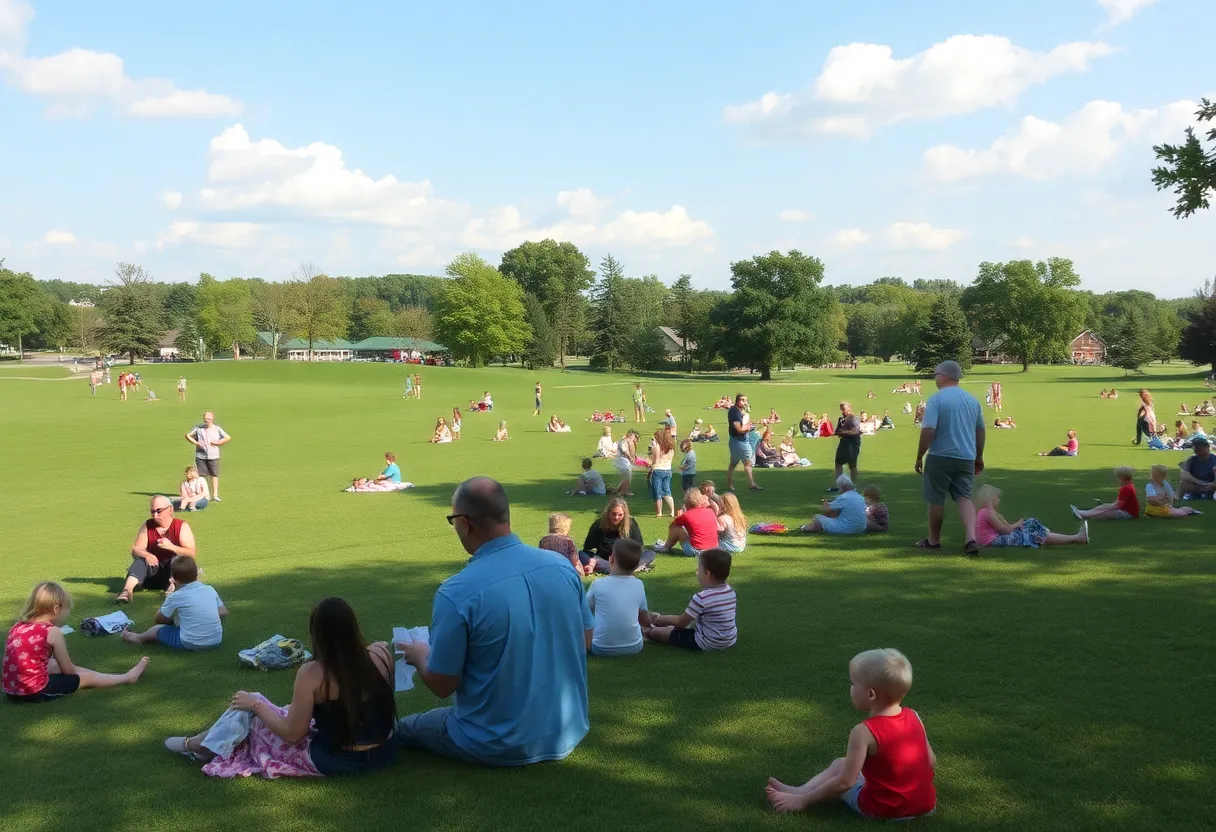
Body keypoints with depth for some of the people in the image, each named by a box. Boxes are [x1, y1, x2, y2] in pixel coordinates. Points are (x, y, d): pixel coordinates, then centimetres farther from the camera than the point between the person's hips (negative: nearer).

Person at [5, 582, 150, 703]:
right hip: (35, 691, -8)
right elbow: (68, 671, -1)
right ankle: (128, 677, 31)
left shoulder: (17, 627, 9)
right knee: (87, 678, 12)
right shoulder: (53, 632, -11)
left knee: (56, 665, 29)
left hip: (10, 690, 8)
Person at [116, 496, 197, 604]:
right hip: (153, 572, 2)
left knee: (178, 559, -30)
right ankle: (127, 590, -50)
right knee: (140, 560, -25)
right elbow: (135, 550, -4)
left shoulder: (182, 526, -5)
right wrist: (146, 555, -28)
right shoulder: (147, 526, 4)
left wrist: (171, 547, -32)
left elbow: (191, 554, -15)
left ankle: (173, 586, -54)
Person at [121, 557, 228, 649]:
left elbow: (159, 619, 6)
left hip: (190, 644, -3)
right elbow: (223, 612, 9)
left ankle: (139, 638, 48)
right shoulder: (210, 590, 1)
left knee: (158, 628, 22)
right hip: (216, 640, 3)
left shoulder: (175, 597, -9)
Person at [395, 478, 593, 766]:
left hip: (500, 747, -4)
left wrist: (420, 655, 9)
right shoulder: (562, 566, -7)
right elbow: (586, 639, 7)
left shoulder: (456, 593, -22)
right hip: (567, 735, 4)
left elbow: (441, 685, -12)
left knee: (402, 728, 23)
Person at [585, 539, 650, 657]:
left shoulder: (598, 585, -11)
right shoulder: (639, 585, -4)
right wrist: (652, 618, 31)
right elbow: (645, 621, 8)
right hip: (634, 647, 3)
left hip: (602, 648, -3)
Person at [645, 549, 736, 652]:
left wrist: (658, 619, 5)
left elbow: (681, 622, -12)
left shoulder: (701, 598, -24)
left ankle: (649, 632, 33)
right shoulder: (731, 592, -3)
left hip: (706, 644, -7)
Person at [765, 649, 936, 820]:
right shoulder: (914, 717, -4)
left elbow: (845, 782, -18)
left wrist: (805, 801, -9)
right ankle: (800, 791, 28)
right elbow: (932, 762, 5)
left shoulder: (864, 732, -22)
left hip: (882, 810, -6)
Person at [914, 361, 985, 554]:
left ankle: (933, 540, 21)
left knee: (936, 499, 8)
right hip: (966, 458, 5)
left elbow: (928, 431, -18)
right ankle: (971, 538, -12)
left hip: (940, 457, -5)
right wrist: (979, 456, 26)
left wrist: (919, 457, -9)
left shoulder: (936, 399, -11)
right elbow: (980, 430, 16)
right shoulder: (972, 400, 9)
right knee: (964, 497, 7)